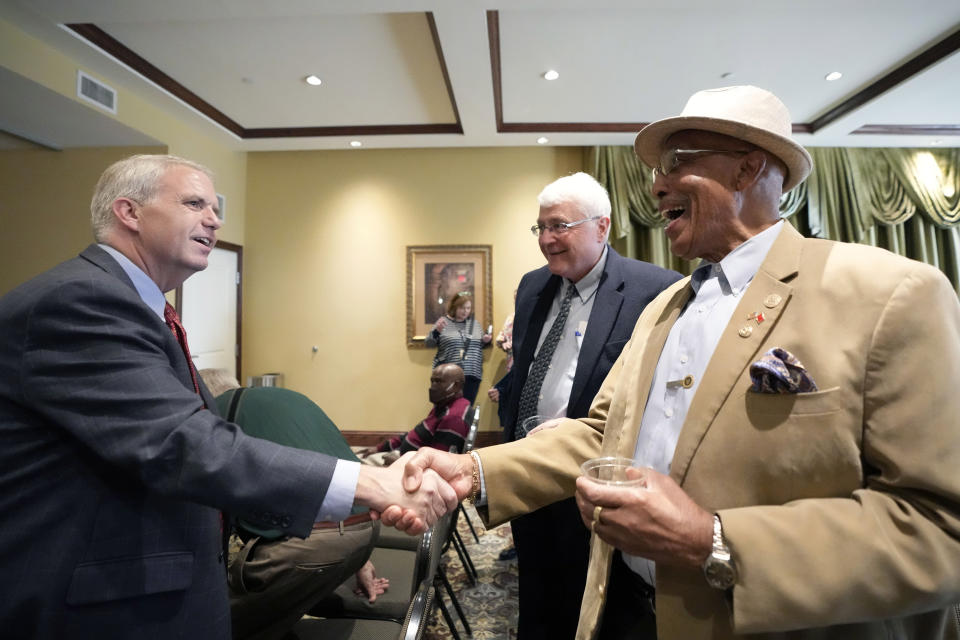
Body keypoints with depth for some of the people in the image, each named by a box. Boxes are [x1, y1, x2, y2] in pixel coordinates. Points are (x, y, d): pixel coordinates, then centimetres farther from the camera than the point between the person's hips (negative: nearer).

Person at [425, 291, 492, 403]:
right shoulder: (444, 322, 2)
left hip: (472, 375, 3)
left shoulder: (474, 322, 13)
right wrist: (436, 331, -19)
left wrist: (486, 341, 1)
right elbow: (428, 343, -1)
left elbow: (480, 344, 23)